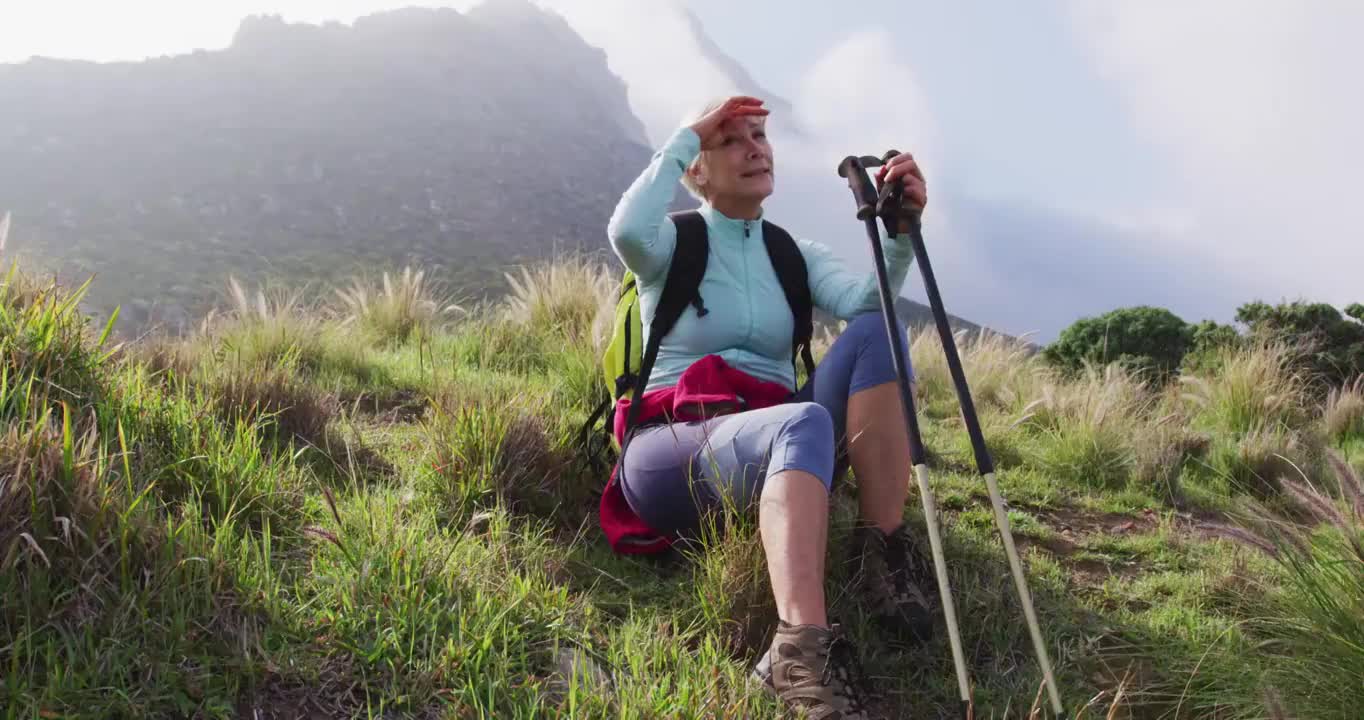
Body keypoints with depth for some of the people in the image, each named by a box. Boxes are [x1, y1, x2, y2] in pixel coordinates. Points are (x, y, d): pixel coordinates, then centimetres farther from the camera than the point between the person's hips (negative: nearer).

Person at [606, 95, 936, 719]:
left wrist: (900, 230, -25)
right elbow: (626, 231, -24)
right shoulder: (674, 243, 4)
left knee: (876, 334, -19)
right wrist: (684, 138, -12)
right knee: (805, 422, -38)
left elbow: (866, 303, -7)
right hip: (673, 453, -5)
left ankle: (881, 551, -21)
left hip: (772, 447, 5)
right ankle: (801, 651, -53)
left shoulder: (794, 253, 15)